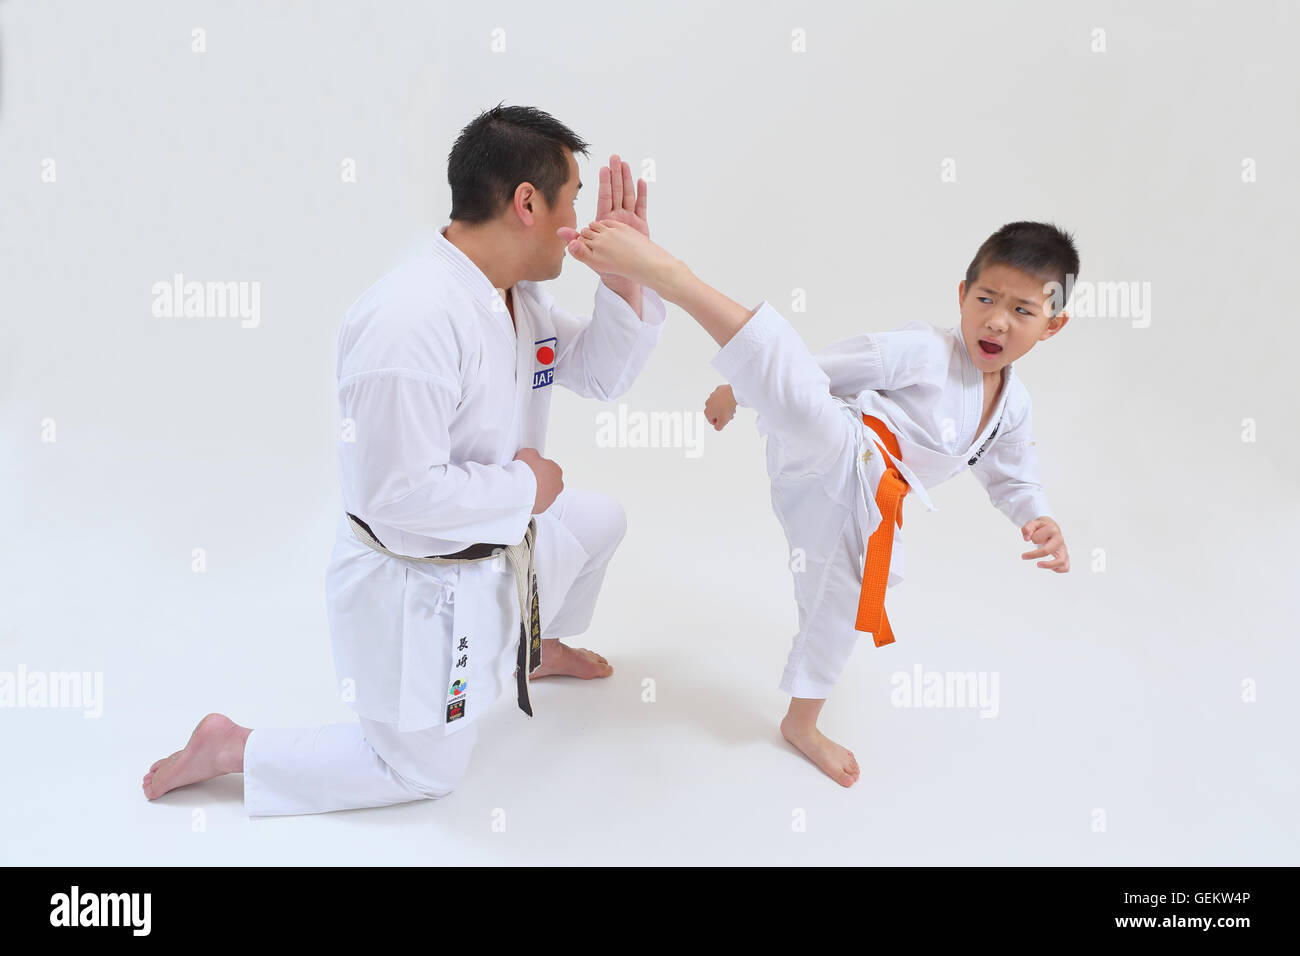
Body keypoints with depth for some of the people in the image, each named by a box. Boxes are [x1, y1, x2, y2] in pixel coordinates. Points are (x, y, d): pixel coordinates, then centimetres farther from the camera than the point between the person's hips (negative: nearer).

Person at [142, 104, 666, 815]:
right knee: (425, 770, 9)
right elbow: (398, 492, -34)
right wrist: (524, 486, -21)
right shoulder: (413, 321, -33)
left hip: (497, 543, 9)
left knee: (602, 520, 27)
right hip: (418, 585, -9)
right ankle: (234, 748, 20)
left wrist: (627, 272, -8)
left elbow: (602, 373, 6)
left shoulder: (516, 293, -2)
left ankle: (538, 647, 51)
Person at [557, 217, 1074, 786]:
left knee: (836, 605, 21)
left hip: (857, 503, 7)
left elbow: (1013, 478, 26)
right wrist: (740, 388, -6)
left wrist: (1039, 521, 6)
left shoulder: (1013, 408, 12)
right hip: (835, 456, -7)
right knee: (803, 398, -38)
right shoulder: (923, 350, -10)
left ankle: (801, 725, 45)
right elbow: (823, 367, -8)